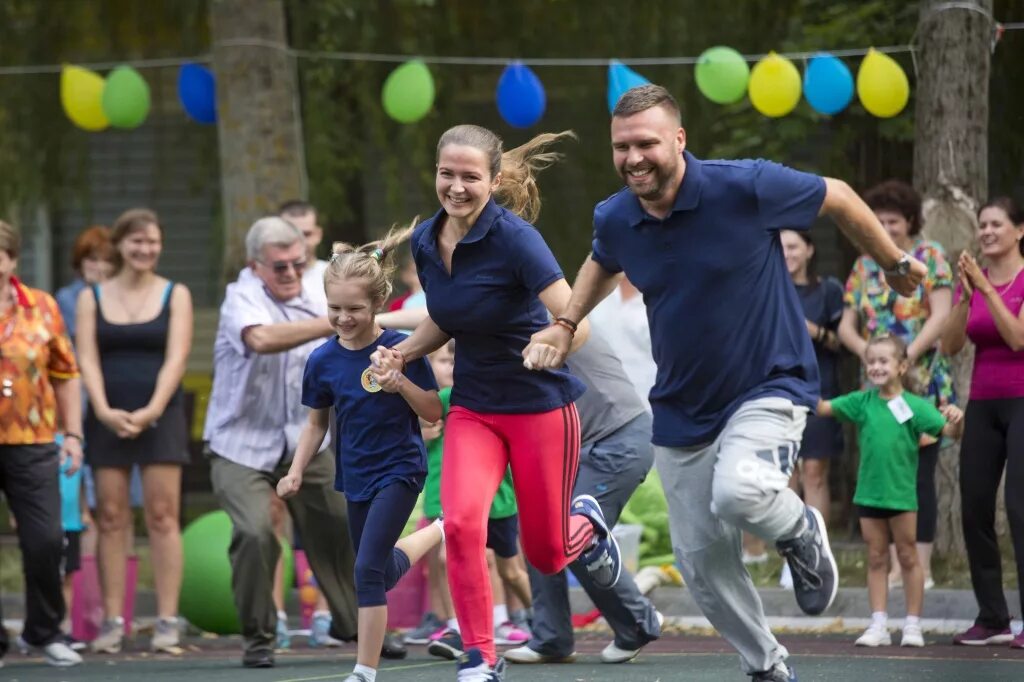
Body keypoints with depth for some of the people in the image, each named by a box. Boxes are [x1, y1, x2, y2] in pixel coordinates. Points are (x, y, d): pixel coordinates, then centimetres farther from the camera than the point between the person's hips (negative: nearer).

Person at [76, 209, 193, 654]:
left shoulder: (175, 295, 7)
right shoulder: (92, 297, 9)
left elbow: (176, 358, -2)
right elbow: (87, 358, 1)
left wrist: (152, 410, -15)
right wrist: (104, 411, -14)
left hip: (160, 416, -1)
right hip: (108, 418, 1)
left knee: (162, 516, -6)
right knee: (111, 519, -1)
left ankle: (167, 621, -7)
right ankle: (112, 621, 0)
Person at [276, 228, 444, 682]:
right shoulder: (323, 361, -5)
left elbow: (434, 412, -10)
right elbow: (316, 423, 8)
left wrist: (401, 384, -27)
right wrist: (296, 472, -2)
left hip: (398, 470, -5)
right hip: (355, 475, 5)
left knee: (368, 569, -16)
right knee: (381, 573, 17)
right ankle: (437, 534, 47)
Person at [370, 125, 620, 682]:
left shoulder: (513, 236, -21)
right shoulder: (425, 241, -2)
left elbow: (576, 320, -27)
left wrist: (553, 341, -49)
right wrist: (401, 352, 0)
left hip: (541, 406, -4)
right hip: (472, 408, 4)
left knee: (546, 554, 7)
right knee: (461, 522, -21)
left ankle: (587, 523, 45)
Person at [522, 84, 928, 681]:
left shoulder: (745, 187, -21)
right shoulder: (615, 219, -6)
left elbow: (837, 198, -4)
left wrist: (896, 264, 8)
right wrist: (566, 324, 9)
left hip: (768, 386, -5)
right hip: (682, 406, 5)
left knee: (739, 492, -33)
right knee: (703, 562, 6)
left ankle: (801, 531, 2)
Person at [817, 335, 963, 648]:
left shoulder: (915, 406, -8)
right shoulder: (862, 402, 2)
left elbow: (949, 431, -12)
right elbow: (823, 408, 0)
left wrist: (955, 419, -33)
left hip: (902, 494, -3)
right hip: (868, 492, 3)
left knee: (908, 557, 6)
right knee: (876, 560, 9)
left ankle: (913, 625, 13)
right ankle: (878, 626, 13)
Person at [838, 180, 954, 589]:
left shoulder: (929, 256, -1)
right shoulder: (865, 265, 11)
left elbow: (942, 315, -11)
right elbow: (846, 326, 10)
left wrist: (907, 356, -21)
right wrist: (867, 351, -11)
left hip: (923, 383, -5)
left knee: (920, 475, -4)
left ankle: (922, 568, -1)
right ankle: (895, 566, 10)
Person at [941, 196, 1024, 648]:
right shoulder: (971, 281, 10)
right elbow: (950, 345, 1)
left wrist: (986, 290, -19)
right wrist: (965, 297, -13)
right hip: (983, 403, 6)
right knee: (975, 509, 3)